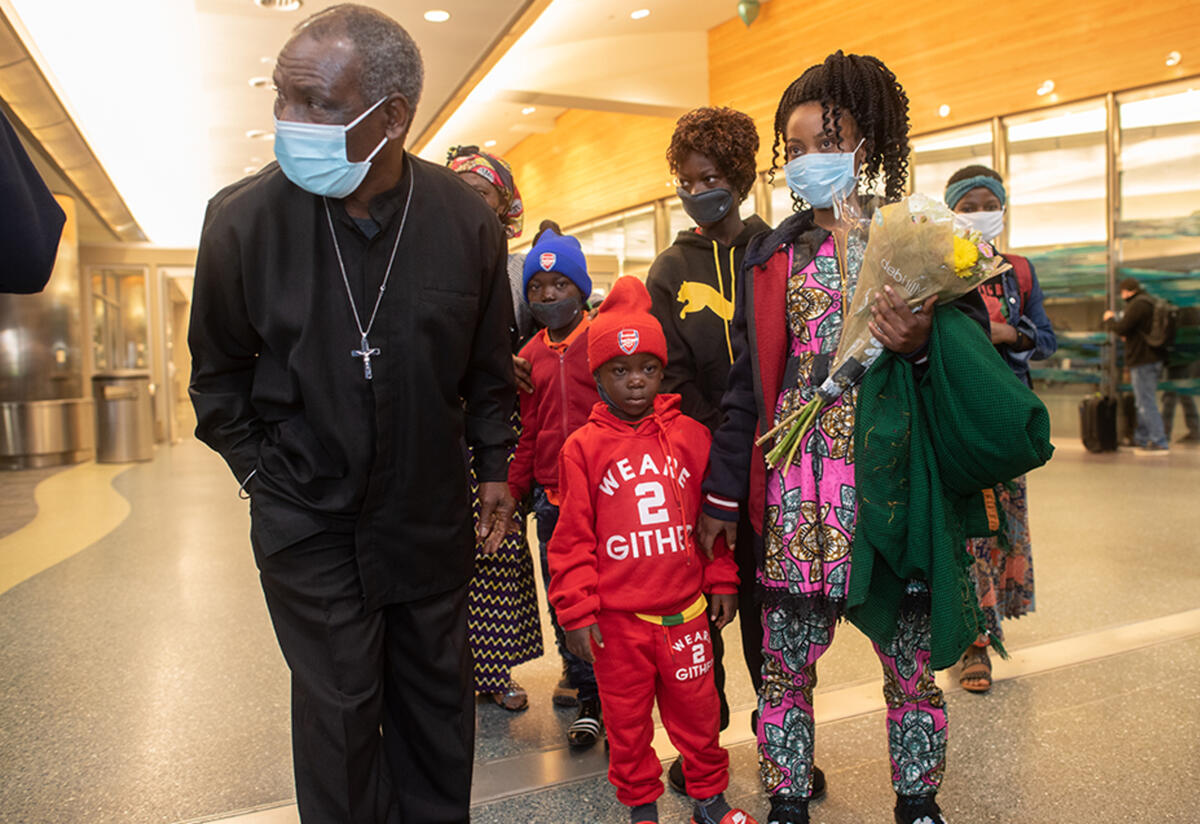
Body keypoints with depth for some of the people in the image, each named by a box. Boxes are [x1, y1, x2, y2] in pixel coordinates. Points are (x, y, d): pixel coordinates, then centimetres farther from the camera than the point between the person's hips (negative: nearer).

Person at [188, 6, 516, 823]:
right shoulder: (244, 217, -13)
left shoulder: (468, 220, -9)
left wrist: (493, 466, 7)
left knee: (436, 692, 17)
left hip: (431, 512, 2)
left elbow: (488, 364, 4)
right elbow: (218, 371, 2)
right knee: (339, 706, 9)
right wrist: (265, 473, 1)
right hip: (309, 519, -1)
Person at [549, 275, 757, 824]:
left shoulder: (689, 435, 1)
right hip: (617, 618, -1)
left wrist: (722, 581, 10)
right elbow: (572, 538, -4)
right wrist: (577, 610, -5)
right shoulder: (583, 447, -6)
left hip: (685, 608, 2)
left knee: (696, 709, 15)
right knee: (627, 719, 14)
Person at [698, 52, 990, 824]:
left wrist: (923, 343, -19)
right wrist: (723, 492, 7)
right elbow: (746, 382, 10)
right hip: (799, 489, 1)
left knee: (911, 663, 8)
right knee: (785, 662, 5)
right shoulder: (772, 256, 10)